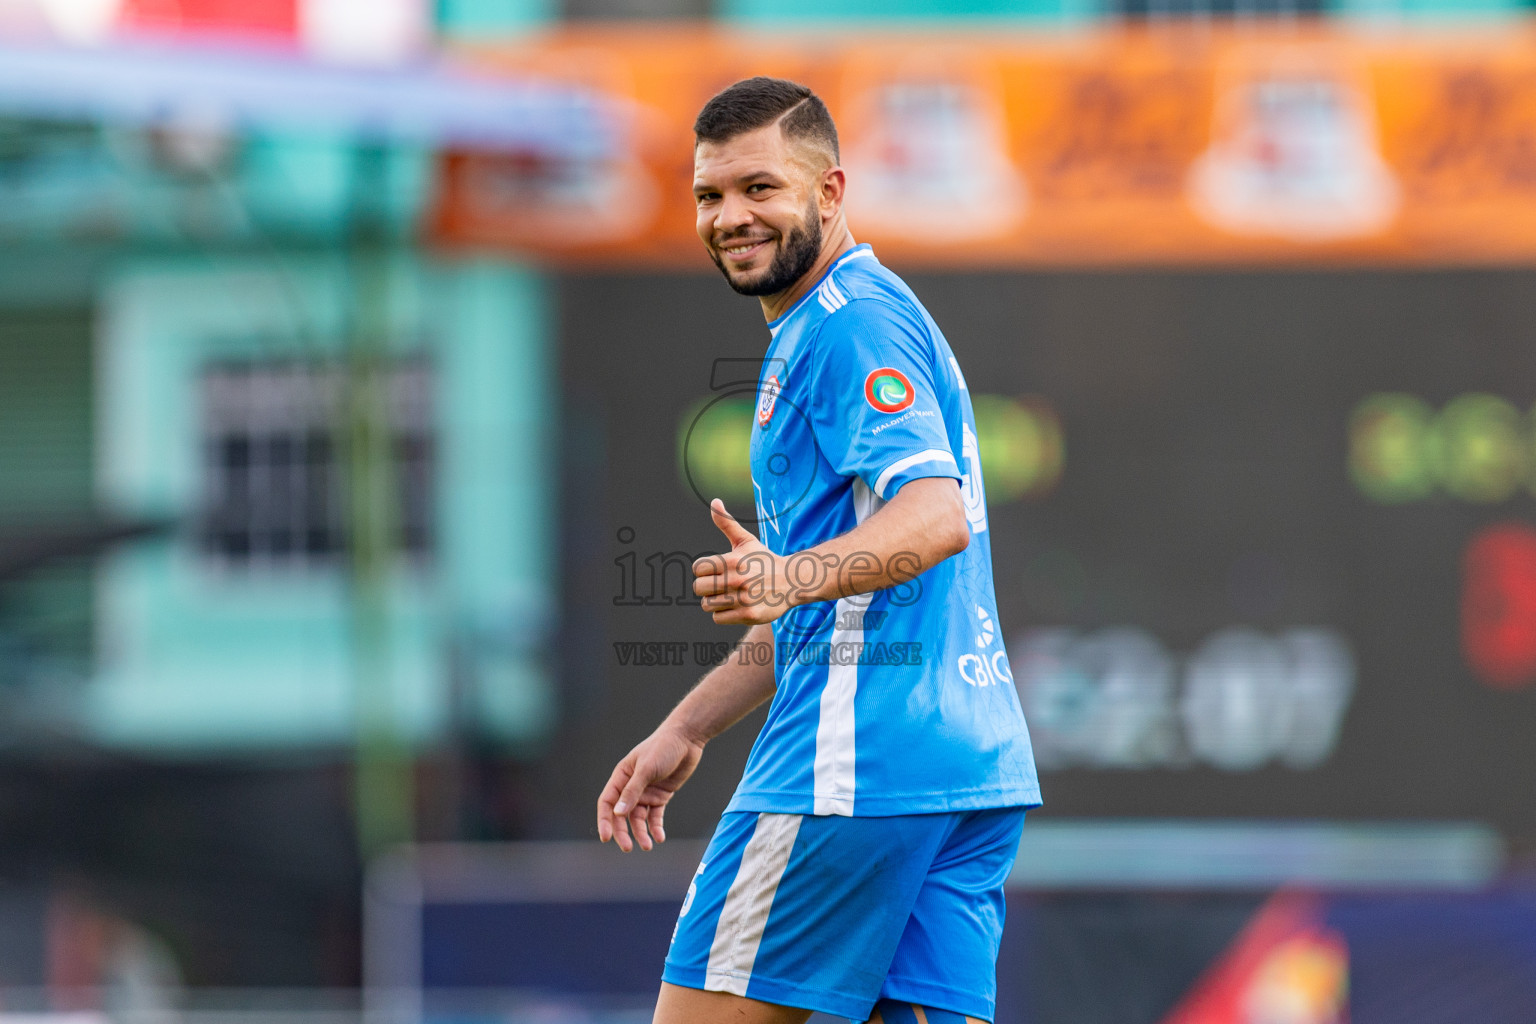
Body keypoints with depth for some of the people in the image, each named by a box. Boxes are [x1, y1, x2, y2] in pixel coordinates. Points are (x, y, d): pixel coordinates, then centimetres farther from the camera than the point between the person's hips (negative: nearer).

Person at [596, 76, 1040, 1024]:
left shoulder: (852, 323, -9)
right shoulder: (839, 329, 24)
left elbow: (936, 516, -25)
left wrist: (789, 578, -41)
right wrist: (689, 730, 30)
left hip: (855, 763, -10)